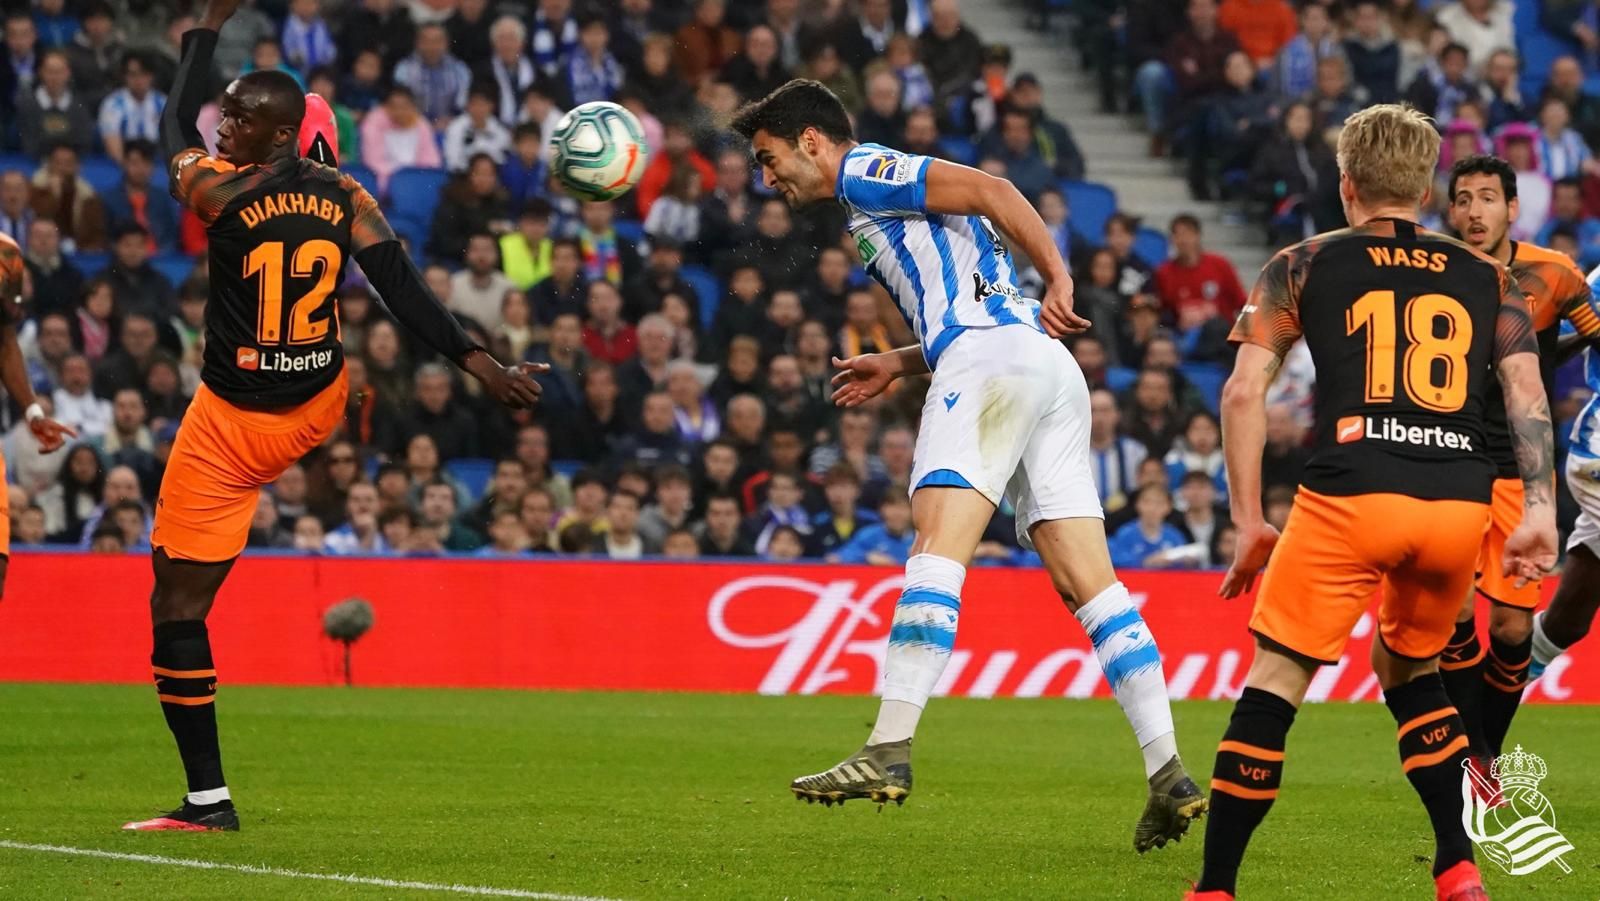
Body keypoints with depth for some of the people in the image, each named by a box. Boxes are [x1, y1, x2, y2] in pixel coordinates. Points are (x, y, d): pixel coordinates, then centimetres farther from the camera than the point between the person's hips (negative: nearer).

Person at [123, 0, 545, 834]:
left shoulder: (220, 191, -15)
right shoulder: (345, 197, -4)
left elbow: (174, 126, 5)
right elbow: (404, 291, -9)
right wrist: (480, 364, -7)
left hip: (230, 431, -5)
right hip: (315, 409, 5)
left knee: (178, 604, -1)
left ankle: (207, 797, -4)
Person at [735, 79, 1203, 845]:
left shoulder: (865, 173, 4)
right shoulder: (889, 203, 32)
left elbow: (989, 190, -10)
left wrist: (1056, 278, -14)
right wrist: (898, 366, 32)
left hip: (995, 362, -10)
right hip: (1049, 376, 10)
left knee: (937, 546, -18)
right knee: (1087, 582, 1)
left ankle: (889, 751, -28)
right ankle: (1168, 775, -7)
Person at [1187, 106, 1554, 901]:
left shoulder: (1304, 265, 14)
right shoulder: (1487, 278, 19)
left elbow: (1243, 392, 7)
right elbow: (1527, 395, 7)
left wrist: (1248, 521, 10)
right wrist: (1540, 509, 0)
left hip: (1348, 498, -3)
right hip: (1460, 504, 3)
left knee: (1275, 681, 5)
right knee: (1409, 671, 26)